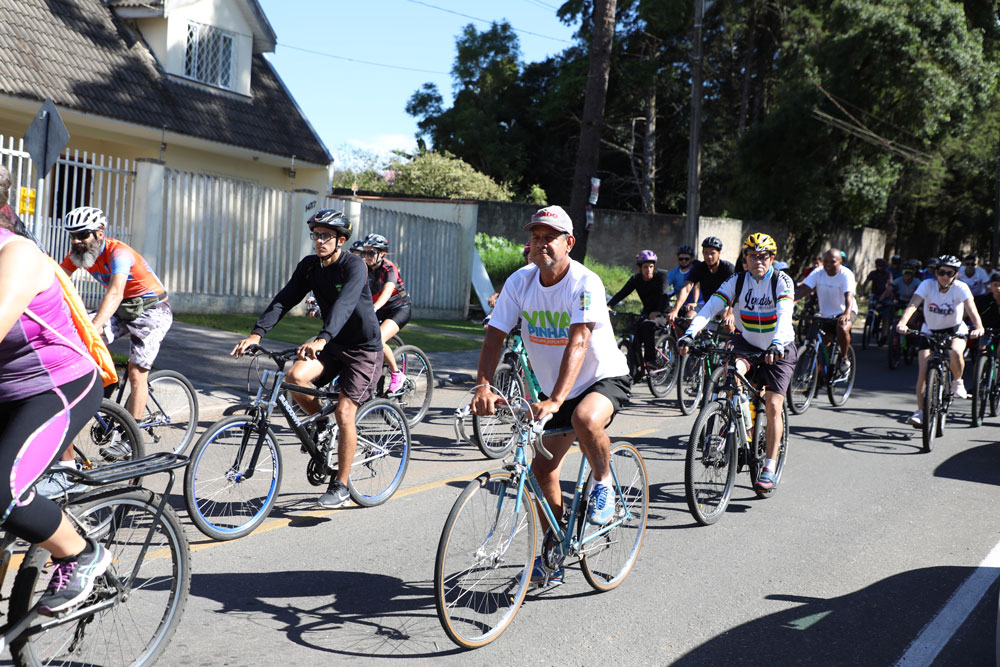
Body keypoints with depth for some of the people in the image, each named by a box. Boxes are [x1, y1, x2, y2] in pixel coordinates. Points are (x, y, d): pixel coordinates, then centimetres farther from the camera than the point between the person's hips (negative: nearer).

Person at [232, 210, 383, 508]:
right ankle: (322, 425, 7)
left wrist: (321, 339, -53)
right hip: (333, 344, 6)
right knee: (296, 376, -21)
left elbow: (344, 304, -37)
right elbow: (285, 299, -9)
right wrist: (257, 333, -24)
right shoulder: (309, 266, -2)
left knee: (344, 413, -12)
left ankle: (340, 486, 1)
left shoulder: (353, 266, -21)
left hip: (363, 347, -6)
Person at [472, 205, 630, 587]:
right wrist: (483, 387, -30)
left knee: (584, 419, -38)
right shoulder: (520, 282, -9)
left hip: (605, 379, -5)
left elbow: (577, 344, -34)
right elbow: (494, 336, -13)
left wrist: (554, 401, -45)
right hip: (555, 388, 6)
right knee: (543, 469, 3)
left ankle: (603, 484, -7)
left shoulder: (585, 283, -24)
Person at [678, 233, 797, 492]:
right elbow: (711, 307, -21)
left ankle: (769, 469, 1)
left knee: (772, 406, -11)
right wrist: (689, 334, -38)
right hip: (747, 343, 2)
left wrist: (777, 344, -52)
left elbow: (784, 314, -33)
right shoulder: (737, 281, -9)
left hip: (780, 349, -2)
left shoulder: (782, 281, -16)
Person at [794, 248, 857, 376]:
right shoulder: (818, 273, -8)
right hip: (825, 314, 4)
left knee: (842, 329, -36)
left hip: (844, 311, -4)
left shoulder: (846, 274, -18)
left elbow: (849, 295, -33)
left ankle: (844, 358, -13)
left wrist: (847, 313, -53)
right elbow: (802, 289, -19)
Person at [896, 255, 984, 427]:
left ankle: (957, 382, -2)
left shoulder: (960, 288, -19)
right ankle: (920, 411, -1)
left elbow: (971, 309, -33)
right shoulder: (928, 285, -18)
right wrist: (902, 322, -50)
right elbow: (913, 304, -32)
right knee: (923, 371, -11)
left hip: (955, 330, -1)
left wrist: (978, 327, -53)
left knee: (955, 352, -33)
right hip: (930, 331, 1)